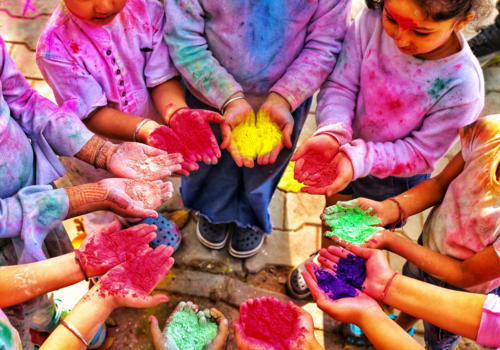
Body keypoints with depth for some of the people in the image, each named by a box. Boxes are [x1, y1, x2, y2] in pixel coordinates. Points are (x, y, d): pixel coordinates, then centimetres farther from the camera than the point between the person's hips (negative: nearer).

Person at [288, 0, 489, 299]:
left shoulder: (462, 85, -33)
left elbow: (421, 152, -23)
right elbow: (341, 84, -19)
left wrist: (358, 159, -37)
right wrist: (331, 134, -38)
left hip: (393, 181, -2)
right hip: (344, 153, 3)